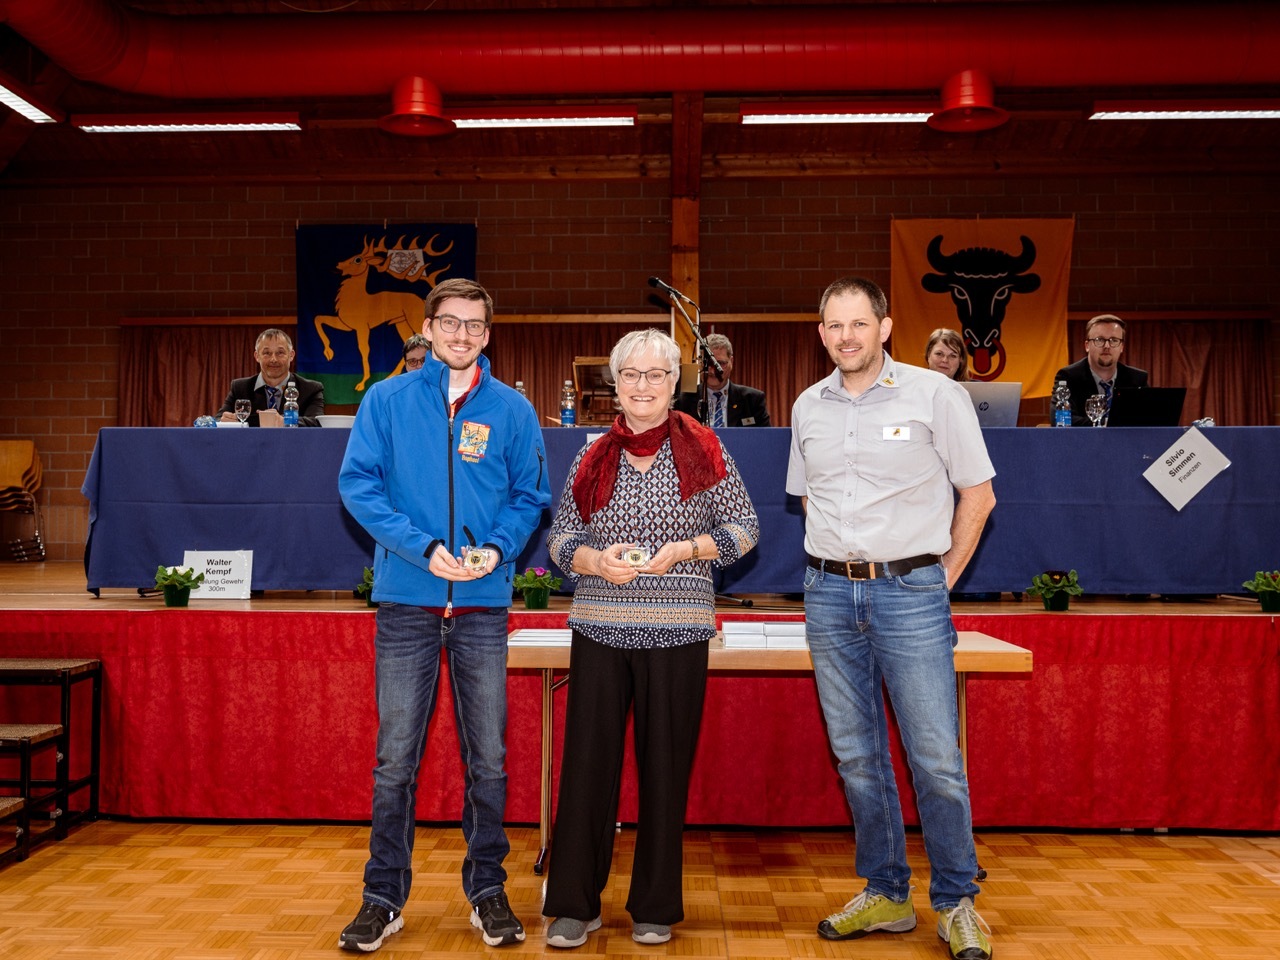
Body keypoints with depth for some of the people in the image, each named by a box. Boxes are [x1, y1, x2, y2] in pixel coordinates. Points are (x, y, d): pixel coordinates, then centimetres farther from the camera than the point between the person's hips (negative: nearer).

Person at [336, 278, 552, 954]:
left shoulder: (512, 410, 6)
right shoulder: (386, 400, 4)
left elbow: (530, 497, 7)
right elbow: (357, 484, -2)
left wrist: (497, 549, -12)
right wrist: (422, 547, -14)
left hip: (484, 604, 1)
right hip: (407, 601, 0)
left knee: (487, 757, 7)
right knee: (395, 758, 5)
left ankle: (487, 890, 24)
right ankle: (384, 897, 20)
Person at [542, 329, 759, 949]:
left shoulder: (702, 450, 2)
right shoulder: (593, 457, 7)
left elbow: (744, 525, 4)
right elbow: (560, 534, 9)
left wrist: (685, 550, -11)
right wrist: (597, 560, -11)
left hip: (676, 633, -1)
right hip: (599, 629, 2)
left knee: (665, 766, 6)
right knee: (587, 762, 3)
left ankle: (655, 907, 23)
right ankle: (574, 904, 18)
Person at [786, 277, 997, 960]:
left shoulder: (934, 394, -3)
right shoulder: (808, 407, 10)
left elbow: (977, 493, 1)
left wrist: (942, 575, 0)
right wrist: (837, 563, 12)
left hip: (909, 593, -4)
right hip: (829, 595, 4)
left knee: (936, 760, -2)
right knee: (857, 756, 11)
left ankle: (956, 904, 17)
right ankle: (886, 895, 26)